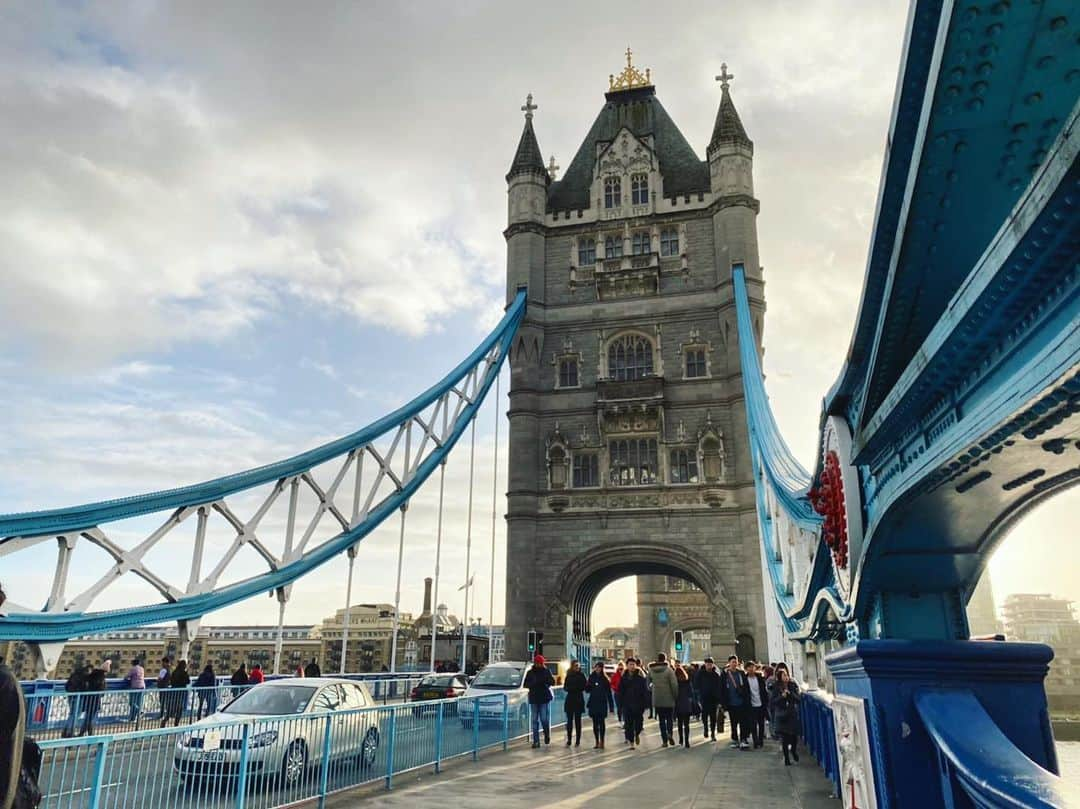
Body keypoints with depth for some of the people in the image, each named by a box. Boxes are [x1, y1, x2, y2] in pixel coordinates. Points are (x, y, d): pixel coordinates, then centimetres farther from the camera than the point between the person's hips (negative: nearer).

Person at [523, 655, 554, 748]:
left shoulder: (546, 671, 3)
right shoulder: (530, 672, 7)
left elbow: (553, 682, -5)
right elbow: (526, 684, 4)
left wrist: (545, 680, -25)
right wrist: (533, 683, -16)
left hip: (545, 698, -2)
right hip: (533, 699, 2)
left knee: (544, 719, -5)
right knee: (535, 720, 2)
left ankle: (547, 735, 21)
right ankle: (536, 741, 6)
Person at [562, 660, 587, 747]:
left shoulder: (581, 675, -2)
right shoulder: (568, 676, 4)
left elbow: (585, 686, -9)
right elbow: (565, 688, 4)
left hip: (579, 700, -2)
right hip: (570, 700, 2)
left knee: (578, 720, 4)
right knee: (569, 720, 2)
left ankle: (578, 741, 11)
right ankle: (568, 740, 10)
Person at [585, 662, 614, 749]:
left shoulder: (605, 679, -4)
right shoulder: (592, 677, 3)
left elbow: (609, 693, -4)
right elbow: (587, 690, 5)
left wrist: (611, 706, -7)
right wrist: (588, 684, -17)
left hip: (602, 703, -3)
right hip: (593, 703, 3)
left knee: (601, 722, -1)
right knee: (595, 723, 7)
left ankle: (601, 742, 8)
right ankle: (597, 742, 16)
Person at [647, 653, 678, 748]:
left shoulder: (651, 670, 1)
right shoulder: (669, 670, -10)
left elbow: (648, 683, 8)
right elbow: (674, 684, -12)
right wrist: (676, 696, -1)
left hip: (657, 700, 2)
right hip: (668, 699, -2)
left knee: (662, 719, 9)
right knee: (670, 718, 10)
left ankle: (665, 740, 7)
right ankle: (670, 733, -14)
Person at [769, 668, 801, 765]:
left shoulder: (793, 685, 1)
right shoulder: (776, 686, -4)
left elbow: (798, 698, -2)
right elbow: (773, 701, -5)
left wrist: (790, 693, -18)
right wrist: (782, 696, -18)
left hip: (793, 714, 1)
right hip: (782, 715, -1)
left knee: (794, 735, 1)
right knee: (784, 737, 1)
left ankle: (793, 750, 32)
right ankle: (786, 758, 15)